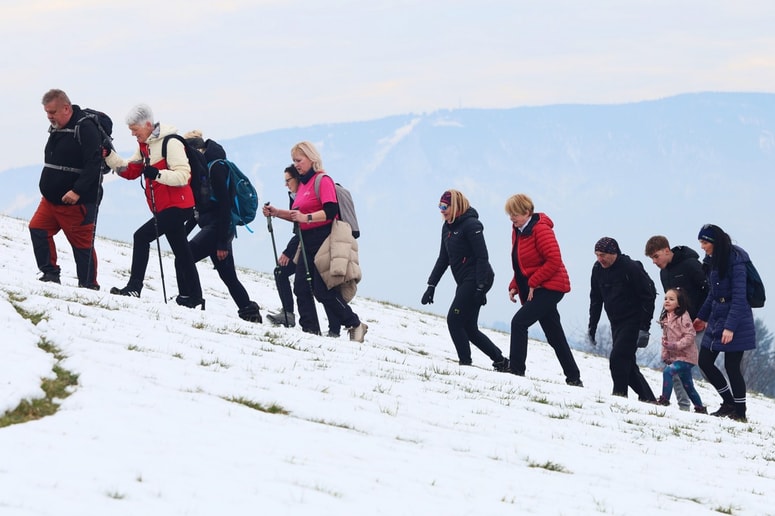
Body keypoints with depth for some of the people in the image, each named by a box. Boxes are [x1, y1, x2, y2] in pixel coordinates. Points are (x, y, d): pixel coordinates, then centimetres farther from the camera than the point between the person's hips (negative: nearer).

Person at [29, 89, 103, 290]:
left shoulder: (85, 128, -16)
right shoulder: (56, 129, 13)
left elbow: (94, 165, -23)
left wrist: (77, 191, -28)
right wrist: (46, 187, 19)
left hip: (77, 201, -9)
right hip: (51, 198, 9)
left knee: (82, 243, -2)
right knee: (38, 228, -2)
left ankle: (89, 285, 6)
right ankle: (50, 273, 4)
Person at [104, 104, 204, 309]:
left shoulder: (170, 143, -16)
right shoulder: (144, 145, 12)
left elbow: (183, 176, -22)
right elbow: (129, 171, 11)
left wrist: (157, 174, -33)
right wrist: (109, 156, -1)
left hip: (177, 206, -10)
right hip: (164, 207, 10)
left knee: (142, 236, -18)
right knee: (181, 253, 15)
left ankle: (134, 287, -19)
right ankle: (193, 298, 23)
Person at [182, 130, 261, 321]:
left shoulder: (215, 167, -14)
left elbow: (225, 204, -19)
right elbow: (200, 206, 22)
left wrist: (222, 242, -21)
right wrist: (184, 232, 17)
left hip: (218, 227, -10)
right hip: (210, 227, 10)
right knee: (228, 275, 11)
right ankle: (249, 312, 14)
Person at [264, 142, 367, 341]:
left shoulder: (323, 180, -10)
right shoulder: (303, 184, 17)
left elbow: (331, 211, -21)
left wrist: (307, 217, -29)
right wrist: (277, 213, 11)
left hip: (323, 242, -9)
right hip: (307, 242, 9)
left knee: (324, 290, -10)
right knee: (301, 287, 0)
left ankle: (356, 325, 1)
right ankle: (310, 330, 2)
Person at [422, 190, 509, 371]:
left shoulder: (471, 225, -11)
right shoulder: (447, 227, 15)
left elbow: (482, 257, -16)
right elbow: (443, 259, 21)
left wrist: (480, 288, -22)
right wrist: (431, 286, 15)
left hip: (476, 280, -9)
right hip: (465, 282, 9)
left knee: (454, 319, -14)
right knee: (469, 327, 8)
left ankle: (465, 362, -10)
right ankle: (501, 362, 14)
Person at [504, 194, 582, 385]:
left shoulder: (540, 229, -15)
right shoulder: (517, 231, 12)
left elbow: (554, 260, -21)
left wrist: (533, 283, -20)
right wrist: (514, 286, 5)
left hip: (549, 288, -10)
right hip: (533, 290, 10)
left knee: (519, 322, -20)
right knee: (555, 337, 13)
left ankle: (516, 368, -19)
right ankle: (573, 378, 19)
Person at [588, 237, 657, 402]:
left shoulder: (631, 268, -16)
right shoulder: (598, 269, 4)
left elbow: (648, 298, -14)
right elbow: (595, 300, 16)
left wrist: (644, 329, -18)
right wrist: (592, 326, 11)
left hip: (633, 322, -8)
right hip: (616, 324, 8)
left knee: (618, 358, -19)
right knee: (626, 363, 6)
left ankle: (619, 394, -16)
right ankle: (647, 397, 14)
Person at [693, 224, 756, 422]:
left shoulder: (735, 262, -18)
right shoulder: (713, 261, 8)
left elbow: (739, 297, -21)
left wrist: (730, 327, -25)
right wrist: (703, 316, 23)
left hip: (735, 321, -9)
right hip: (716, 319, 9)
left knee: (731, 366, -5)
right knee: (705, 361, 7)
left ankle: (740, 412, 5)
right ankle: (729, 403, 19)